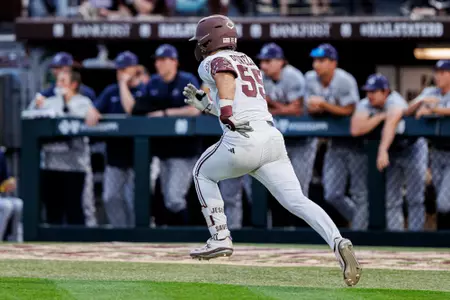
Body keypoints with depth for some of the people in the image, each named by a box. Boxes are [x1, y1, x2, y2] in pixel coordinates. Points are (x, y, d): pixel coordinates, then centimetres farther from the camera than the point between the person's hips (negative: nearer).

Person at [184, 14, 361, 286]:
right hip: (273, 138, 6)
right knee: (296, 200, -5)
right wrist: (205, 104, 39)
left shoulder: (212, 61, 8)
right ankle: (338, 242, -29)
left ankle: (220, 237, 16)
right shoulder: (248, 62, 31)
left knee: (203, 173, 23)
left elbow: (226, 75, -18)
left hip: (243, 142, -6)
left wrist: (224, 105, -29)